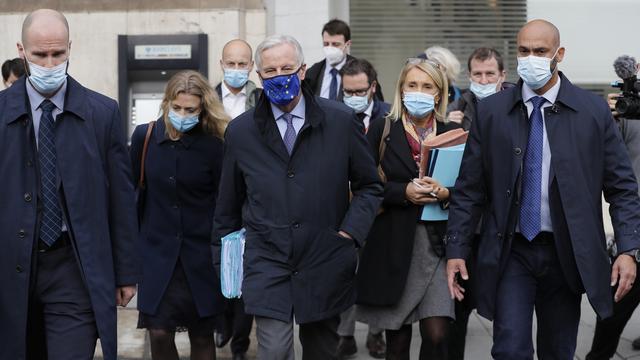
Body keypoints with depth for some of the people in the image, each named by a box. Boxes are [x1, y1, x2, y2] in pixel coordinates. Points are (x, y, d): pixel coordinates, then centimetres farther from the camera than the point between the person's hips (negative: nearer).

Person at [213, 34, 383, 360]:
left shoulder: (341, 121, 0)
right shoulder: (240, 131, 4)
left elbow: (369, 186, 9)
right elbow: (228, 205, 13)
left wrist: (351, 233, -5)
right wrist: (223, 260, 12)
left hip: (325, 262, 1)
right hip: (266, 261, 0)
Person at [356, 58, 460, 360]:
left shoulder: (452, 132, 8)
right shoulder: (381, 130, 4)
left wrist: (445, 193, -14)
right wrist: (404, 192, -15)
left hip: (437, 241, 1)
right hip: (392, 244, 0)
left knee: (437, 335, -8)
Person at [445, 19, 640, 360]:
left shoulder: (593, 111, -1)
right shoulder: (491, 111, 0)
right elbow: (469, 189, 2)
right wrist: (456, 251, -3)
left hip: (567, 253, 1)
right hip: (510, 252, 0)